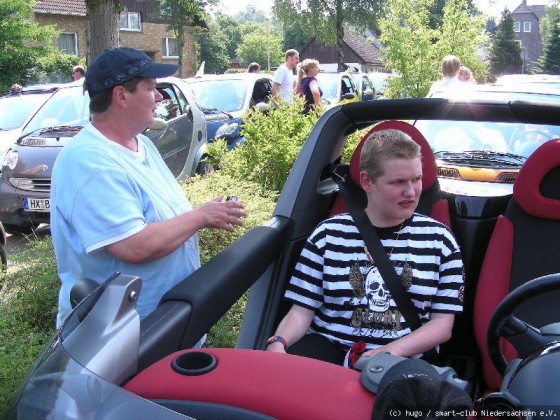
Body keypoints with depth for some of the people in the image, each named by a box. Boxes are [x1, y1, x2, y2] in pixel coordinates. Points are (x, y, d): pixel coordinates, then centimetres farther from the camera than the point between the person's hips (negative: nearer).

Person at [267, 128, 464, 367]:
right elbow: (301, 311, 4)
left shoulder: (438, 239, 5)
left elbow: (442, 324, 3)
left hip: (405, 359, 0)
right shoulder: (328, 235, 4)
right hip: (329, 349, 0)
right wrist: (278, 343, -19)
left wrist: (391, 351, -14)